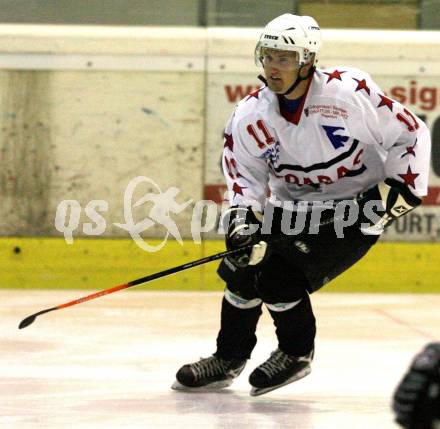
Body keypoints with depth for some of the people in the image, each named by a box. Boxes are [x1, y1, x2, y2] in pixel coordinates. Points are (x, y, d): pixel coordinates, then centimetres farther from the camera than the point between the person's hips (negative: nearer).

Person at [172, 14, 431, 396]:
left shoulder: (350, 92, -21)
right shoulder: (250, 115, -8)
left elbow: (411, 134, -13)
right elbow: (245, 174, 0)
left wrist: (396, 190, -18)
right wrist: (242, 219, -17)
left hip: (357, 209, -6)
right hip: (290, 206, 6)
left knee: (279, 274, -20)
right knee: (243, 265, -5)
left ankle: (297, 353, 5)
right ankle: (228, 359, 16)